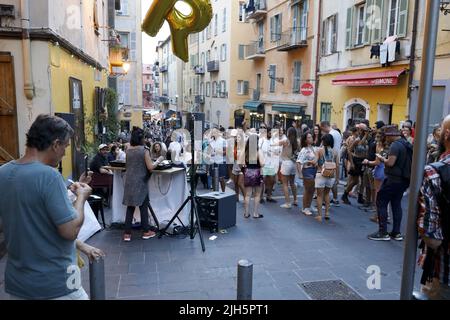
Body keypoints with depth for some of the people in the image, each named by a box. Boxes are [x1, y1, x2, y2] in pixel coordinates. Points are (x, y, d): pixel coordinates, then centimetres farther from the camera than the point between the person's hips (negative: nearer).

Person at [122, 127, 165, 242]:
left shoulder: (128, 151, 4)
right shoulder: (144, 151, -11)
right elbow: (150, 167, -13)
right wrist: (159, 160, 2)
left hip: (129, 182, 4)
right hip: (140, 182, -4)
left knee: (130, 207, 8)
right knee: (143, 207, 7)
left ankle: (127, 234, 9)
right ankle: (146, 232, 16)